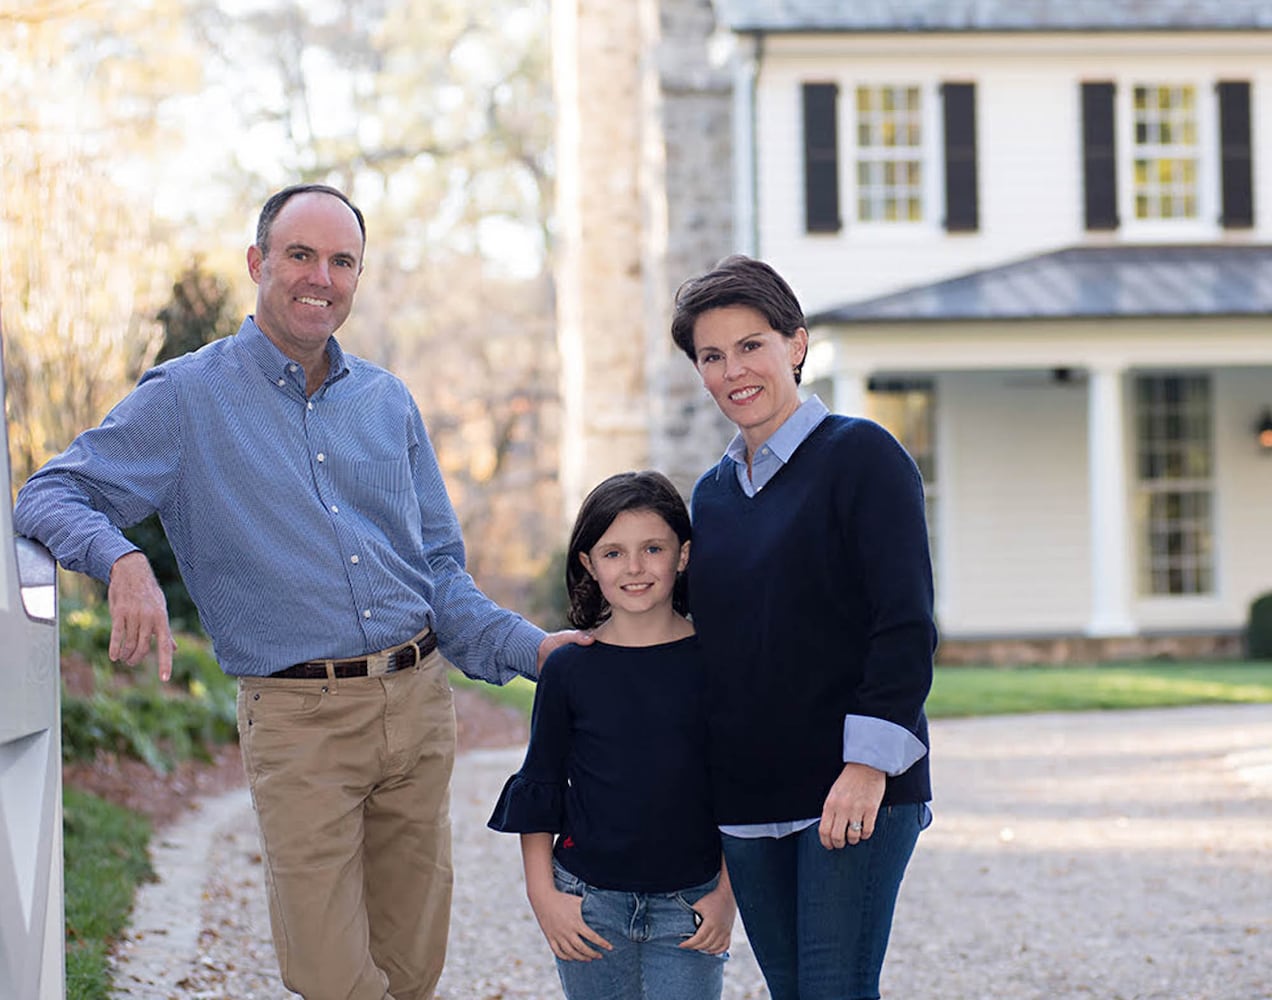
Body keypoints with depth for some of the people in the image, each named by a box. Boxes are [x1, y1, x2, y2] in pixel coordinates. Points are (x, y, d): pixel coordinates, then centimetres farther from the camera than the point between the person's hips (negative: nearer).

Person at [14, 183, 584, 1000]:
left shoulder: (388, 402, 13)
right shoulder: (186, 398, 0)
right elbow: (51, 496, -4)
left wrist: (527, 647, 5)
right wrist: (122, 561, -25)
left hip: (418, 703, 4)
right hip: (297, 718, -4)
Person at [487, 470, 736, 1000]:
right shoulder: (569, 669, 0)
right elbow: (539, 787, 7)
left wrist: (726, 895, -1)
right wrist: (543, 894, 1)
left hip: (689, 903, -1)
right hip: (590, 902, 1)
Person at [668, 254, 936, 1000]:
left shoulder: (861, 456, -6)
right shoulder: (713, 493, 14)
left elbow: (906, 625, -12)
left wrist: (869, 765, -17)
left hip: (854, 793, -6)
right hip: (748, 800, 6)